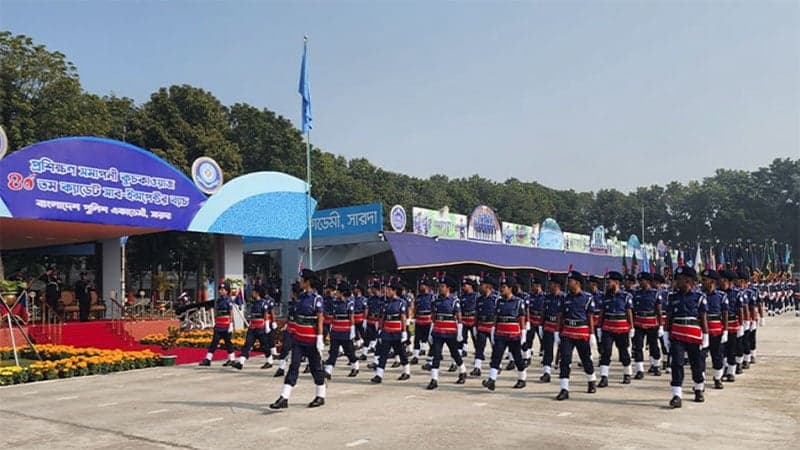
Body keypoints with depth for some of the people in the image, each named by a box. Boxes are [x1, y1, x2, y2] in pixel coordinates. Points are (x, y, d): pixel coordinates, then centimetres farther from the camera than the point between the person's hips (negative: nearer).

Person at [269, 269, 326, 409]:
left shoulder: (317, 299, -13)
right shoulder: (301, 296, 9)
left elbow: (320, 319, -15)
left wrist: (320, 339, -18)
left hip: (311, 341, -6)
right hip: (298, 339, 6)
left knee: (315, 367, 7)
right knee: (293, 366, 1)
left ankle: (320, 397, 21)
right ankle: (284, 398, -1)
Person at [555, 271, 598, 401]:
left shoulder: (587, 298, -5)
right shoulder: (565, 298, 5)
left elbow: (590, 318, -2)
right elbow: (560, 317, 8)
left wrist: (592, 335, -4)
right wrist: (557, 332, 3)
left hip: (583, 333, -2)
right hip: (567, 333, 2)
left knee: (586, 359, 13)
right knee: (565, 360, -9)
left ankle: (592, 382, 39)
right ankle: (564, 390, -9)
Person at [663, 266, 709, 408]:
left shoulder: (699, 297, -1)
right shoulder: (672, 297, 4)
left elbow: (703, 319, 1)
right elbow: (668, 318, 7)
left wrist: (705, 337, -1)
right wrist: (666, 335, 3)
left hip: (694, 337, -1)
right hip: (676, 337, 1)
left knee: (697, 364, 11)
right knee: (677, 364, -7)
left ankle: (699, 390, 34)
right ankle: (676, 395, -7)